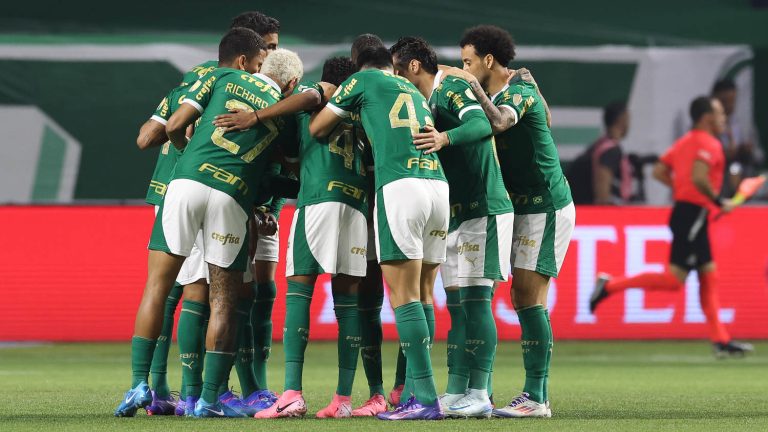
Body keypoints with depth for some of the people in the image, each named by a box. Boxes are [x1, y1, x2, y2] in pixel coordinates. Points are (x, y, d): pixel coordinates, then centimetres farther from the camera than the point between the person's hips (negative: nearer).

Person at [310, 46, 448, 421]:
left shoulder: (363, 80, 13)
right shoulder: (415, 92, 29)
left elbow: (317, 129, 18)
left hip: (399, 186, -6)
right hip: (438, 184, 6)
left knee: (405, 297, -7)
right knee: (422, 294, 10)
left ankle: (426, 398, -13)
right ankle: (422, 389, 8)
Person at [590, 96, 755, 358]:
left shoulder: (685, 142, 16)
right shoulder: (709, 144, -10)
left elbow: (659, 172, 14)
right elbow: (698, 177, -26)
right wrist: (718, 202, -15)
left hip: (685, 211, 10)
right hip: (693, 215, -10)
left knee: (709, 278, 10)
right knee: (673, 280, -9)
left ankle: (720, 340, 11)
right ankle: (611, 285, -8)